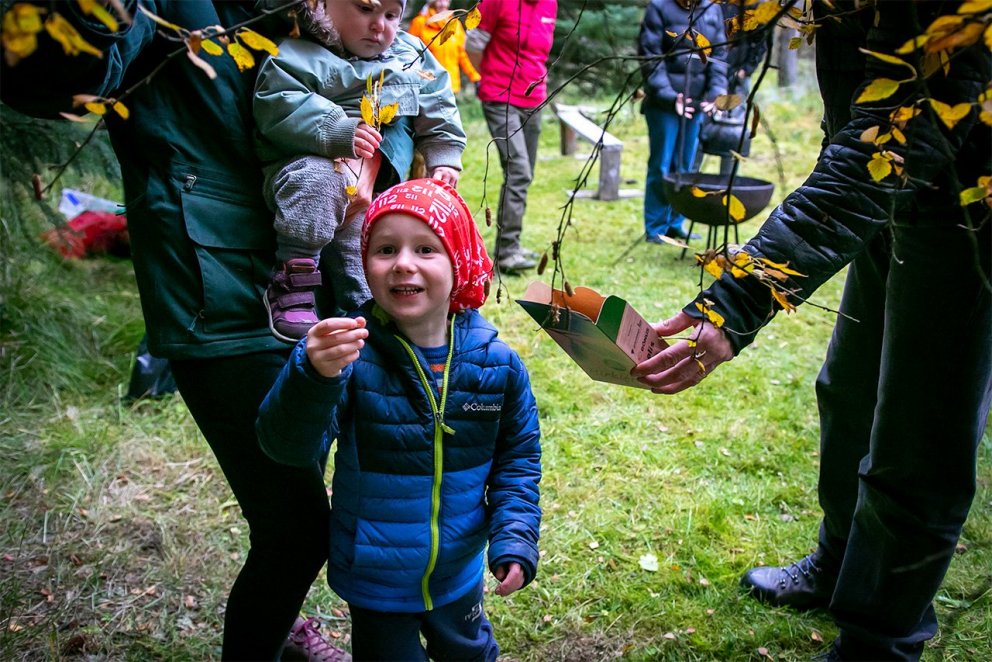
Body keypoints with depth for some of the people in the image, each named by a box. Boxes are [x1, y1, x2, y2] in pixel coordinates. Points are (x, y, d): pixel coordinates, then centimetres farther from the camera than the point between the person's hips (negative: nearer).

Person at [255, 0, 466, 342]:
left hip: (371, 198, 5)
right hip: (309, 165, -5)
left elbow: (438, 114, 20)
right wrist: (339, 132, -30)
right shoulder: (300, 55, -4)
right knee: (317, 179, -37)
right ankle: (292, 280, -26)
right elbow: (277, 106, -19)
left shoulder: (412, 56, 14)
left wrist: (444, 159, 8)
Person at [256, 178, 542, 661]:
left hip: (459, 574, 3)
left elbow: (518, 456, 1)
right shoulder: (351, 352, -21)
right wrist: (314, 376, -49)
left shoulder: (496, 362, -12)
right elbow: (289, 446, -31)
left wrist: (515, 539, -8)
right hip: (374, 582, -3)